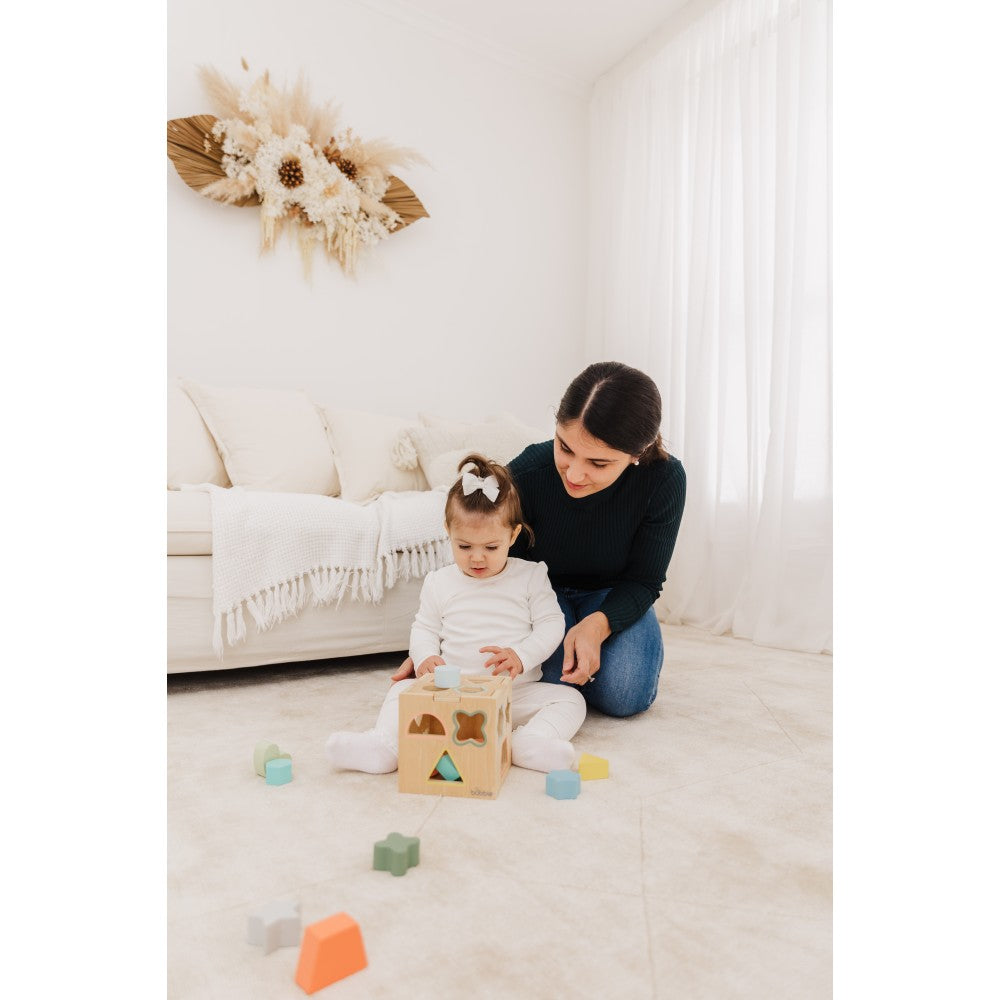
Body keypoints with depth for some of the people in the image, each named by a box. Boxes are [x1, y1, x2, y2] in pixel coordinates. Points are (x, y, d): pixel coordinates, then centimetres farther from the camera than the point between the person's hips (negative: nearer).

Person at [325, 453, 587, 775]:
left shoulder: (530, 576, 2)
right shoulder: (439, 583, 8)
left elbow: (551, 624, -1)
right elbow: (424, 629, 12)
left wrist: (521, 657, -19)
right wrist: (425, 658, -11)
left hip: (515, 692, -1)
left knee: (570, 699, -20)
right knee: (402, 690, -15)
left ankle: (529, 742, -39)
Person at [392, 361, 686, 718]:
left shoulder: (664, 478, -28)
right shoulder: (526, 473, -31)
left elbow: (643, 581, -15)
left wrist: (597, 625, -36)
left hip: (611, 595, 1)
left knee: (624, 697, -22)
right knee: (553, 684, -26)